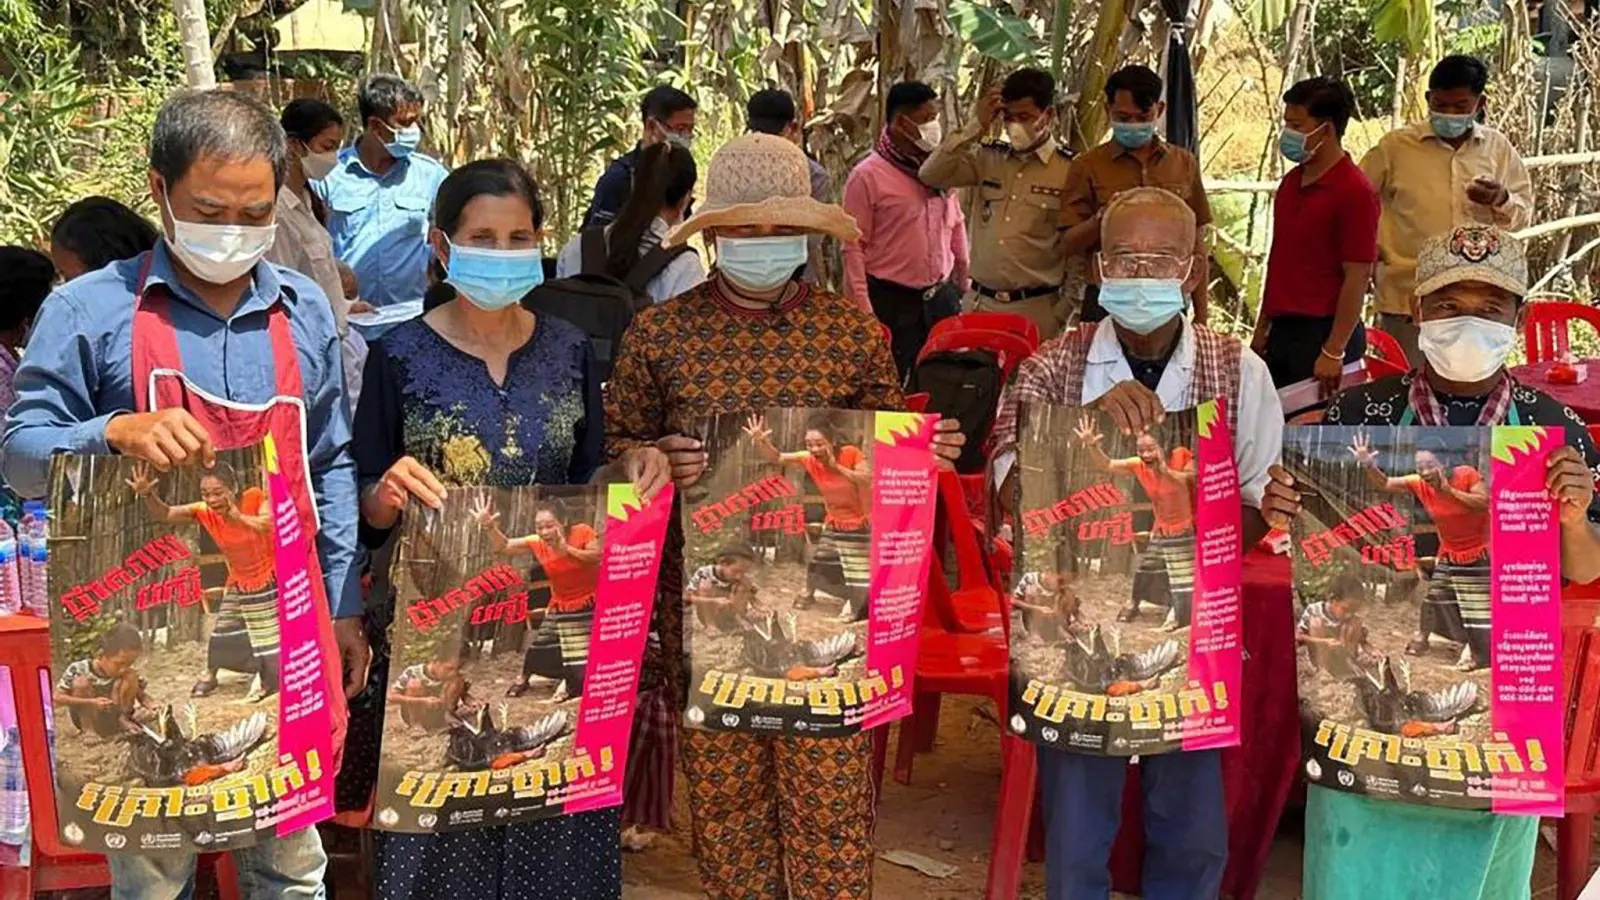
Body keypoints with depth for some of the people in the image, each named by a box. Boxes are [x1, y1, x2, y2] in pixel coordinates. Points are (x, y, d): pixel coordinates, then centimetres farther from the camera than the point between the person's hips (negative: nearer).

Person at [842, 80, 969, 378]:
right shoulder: (867, 176, -9)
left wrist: (964, 284, 15)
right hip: (892, 303, -5)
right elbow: (854, 247, -9)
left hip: (941, 297, 5)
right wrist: (864, 312, -12)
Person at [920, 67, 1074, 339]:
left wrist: (1063, 315, -4)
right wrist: (977, 127, -5)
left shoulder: (1069, 171, -4)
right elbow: (930, 175, -2)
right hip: (978, 303, 4)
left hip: (1035, 310, -3)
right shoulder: (989, 159, 8)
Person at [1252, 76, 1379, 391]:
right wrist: (1262, 329, 16)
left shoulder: (1354, 192, -12)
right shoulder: (1291, 182, 12)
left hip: (1323, 333, -8)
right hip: (1282, 330, 8)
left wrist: (1334, 352, -18)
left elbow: (1357, 278, -15)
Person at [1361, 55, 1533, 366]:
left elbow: (1523, 215, 9)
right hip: (1409, 294, -2)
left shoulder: (1498, 148, 6)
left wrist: (1502, 200, -13)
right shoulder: (1396, 146, -1)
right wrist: (1373, 248, -4)